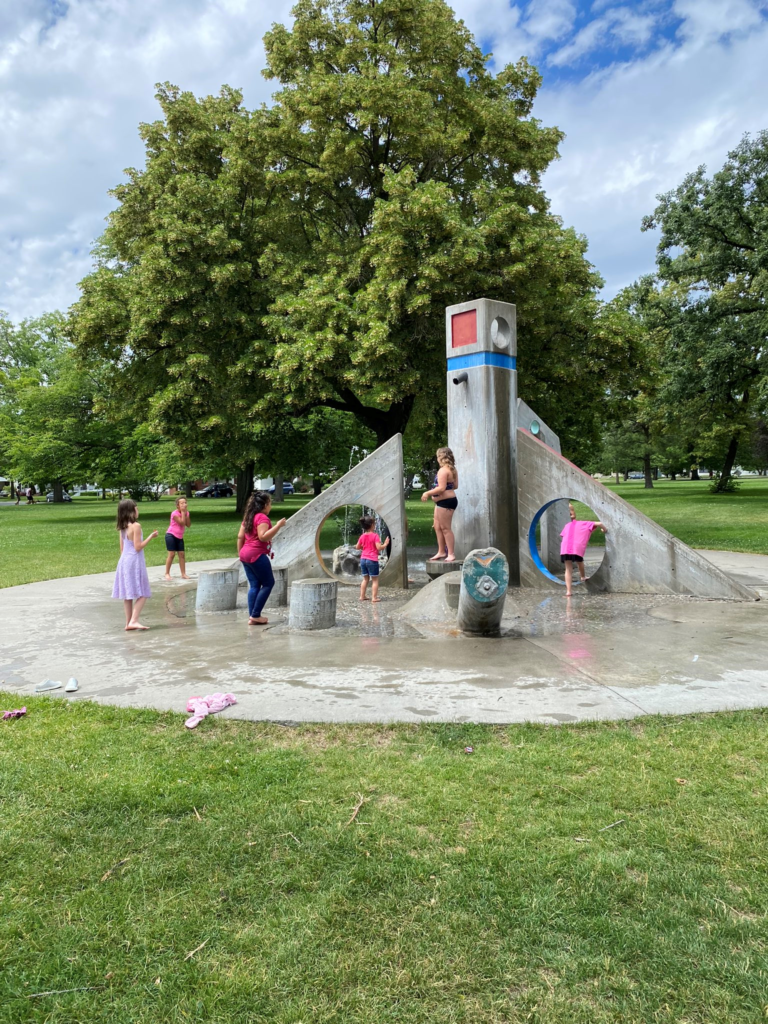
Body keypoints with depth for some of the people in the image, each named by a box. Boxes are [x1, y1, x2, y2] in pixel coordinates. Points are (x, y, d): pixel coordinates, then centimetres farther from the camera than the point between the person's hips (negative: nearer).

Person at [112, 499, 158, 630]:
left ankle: (128, 622, 15)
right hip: (135, 561, -8)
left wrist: (124, 559, 21)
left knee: (128, 594, 11)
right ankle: (133, 621, -14)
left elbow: (122, 548, 14)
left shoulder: (123, 527, 9)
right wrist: (150, 537, -10)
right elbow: (138, 547, -17)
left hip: (124, 561, 8)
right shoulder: (135, 526, -14)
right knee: (142, 594, -4)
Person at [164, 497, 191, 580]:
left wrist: (186, 514, -12)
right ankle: (167, 573, 2)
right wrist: (182, 512, -21)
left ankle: (183, 574, 5)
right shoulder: (175, 513, -17)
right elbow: (182, 523, -27)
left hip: (180, 537, 6)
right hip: (171, 535, -6)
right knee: (171, 554, -8)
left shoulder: (186, 513, 4)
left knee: (182, 554, 1)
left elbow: (188, 525, -6)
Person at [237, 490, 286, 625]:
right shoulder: (262, 517, -12)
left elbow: (240, 537, 15)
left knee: (255, 585, 10)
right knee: (268, 583, 1)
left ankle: (252, 617, 8)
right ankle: (255, 615, -2)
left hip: (246, 554, 9)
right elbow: (263, 537, -23)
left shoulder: (249, 517, 15)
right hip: (257, 555, -9)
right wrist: (278, 525, -20)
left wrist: (240, 553, 20)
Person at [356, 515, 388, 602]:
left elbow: (357, 547, 14)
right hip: (372, 560, -6)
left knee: (365, 579, 17)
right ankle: (374, 597, -1)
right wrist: (385, 544, -3)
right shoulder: (375, 535, -13)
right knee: (375, 579, 2)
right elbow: (379, 547, -19)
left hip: (363, 559, 6)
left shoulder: (362, 536, 5)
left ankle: (362, 596, 18)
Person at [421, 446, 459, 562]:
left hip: (445, 502, -11)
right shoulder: (453, 469, 11)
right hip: (442, 502, 11)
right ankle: (441, 552, 23)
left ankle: (451, 554, 1)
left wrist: (427, 493, -15)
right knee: (437, 526, 16)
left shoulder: (443, 470, -18)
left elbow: (441, 488, -24)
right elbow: (455, 486, 16)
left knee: (445, 528, -5)